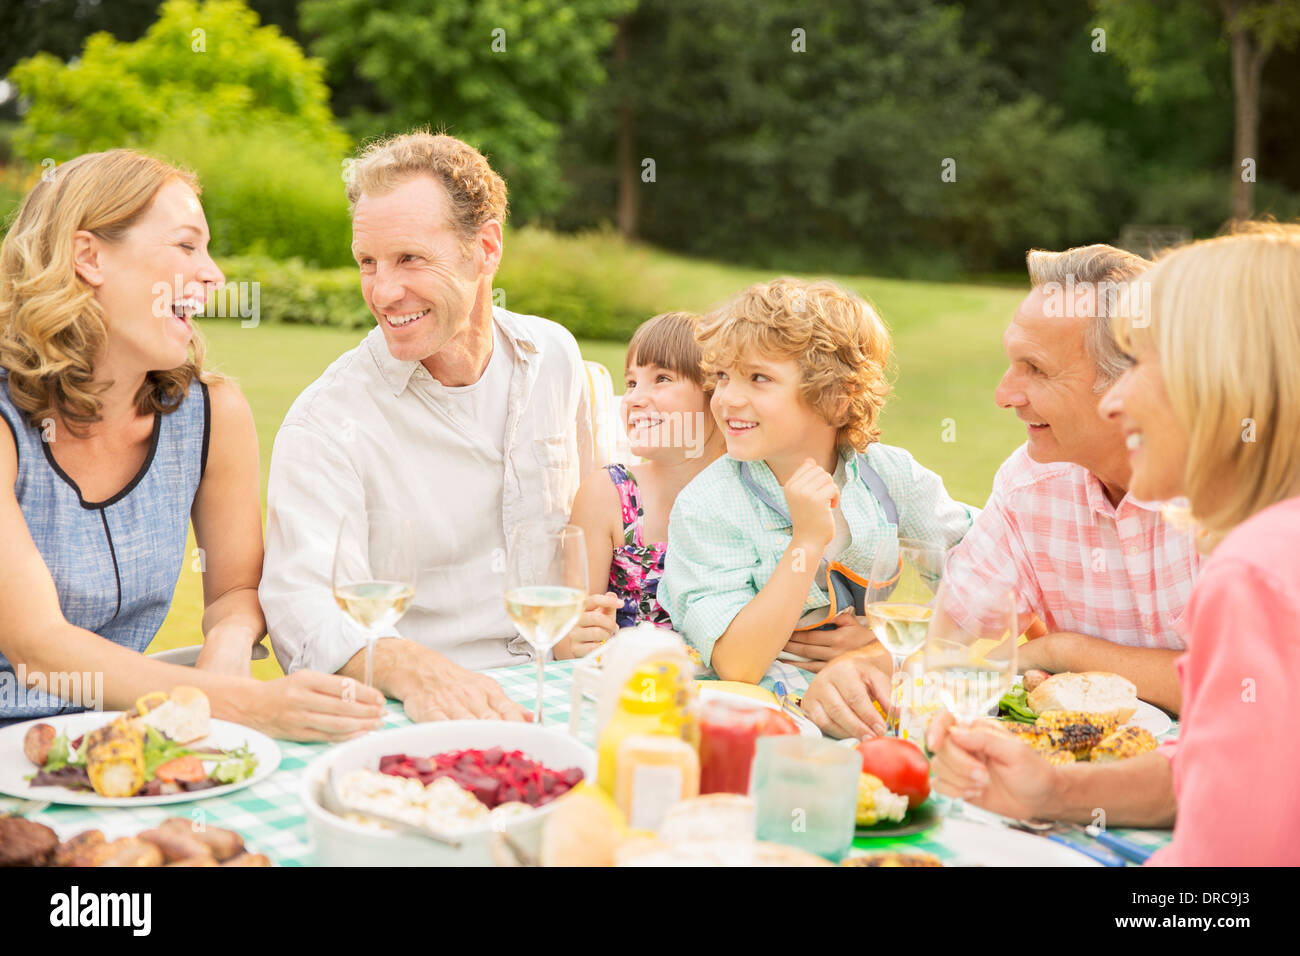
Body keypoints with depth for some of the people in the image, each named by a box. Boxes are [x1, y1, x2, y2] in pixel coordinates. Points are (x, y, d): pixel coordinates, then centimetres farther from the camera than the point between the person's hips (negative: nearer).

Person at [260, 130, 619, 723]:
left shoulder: (554, 355, 7)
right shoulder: (328, 420, -8)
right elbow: (299, 603, -21)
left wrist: (585, 616, -1)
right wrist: (408, 668, -40)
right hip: (405, 719, -3)